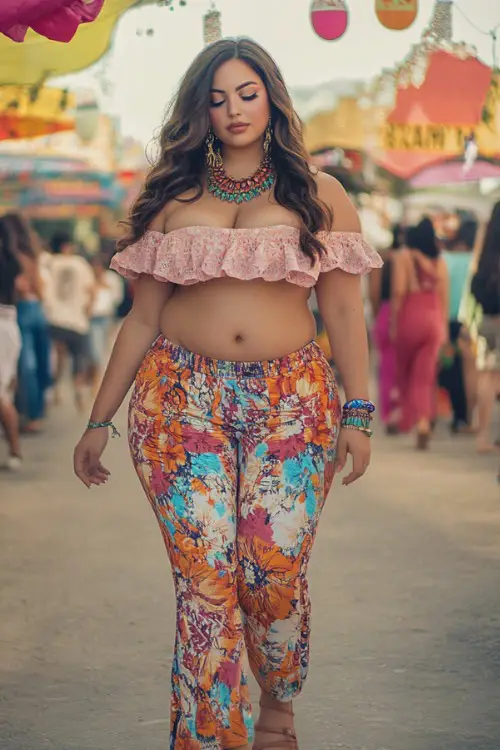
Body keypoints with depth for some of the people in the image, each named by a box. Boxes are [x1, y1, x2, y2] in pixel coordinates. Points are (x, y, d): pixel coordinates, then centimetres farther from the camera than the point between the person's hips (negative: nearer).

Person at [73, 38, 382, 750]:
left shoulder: (319, 195, 8)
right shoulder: (171, 198, 11)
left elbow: (345, 310, 7)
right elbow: (142, 318, 12)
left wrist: (357, 414, 1)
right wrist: (99, 420, 10)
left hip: (290, 404, 0)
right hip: (182, 399, 1)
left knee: (277, 577, -4)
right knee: (204, 579, -7)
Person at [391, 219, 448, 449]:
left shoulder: (403, 256, -4)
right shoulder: (439, 260, 8)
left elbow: (399, 291, -11)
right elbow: (444, 295, 7)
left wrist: (393, 322, -6)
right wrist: (444, 326, 12)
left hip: (410, 317, -3)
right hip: (434, 319, 3)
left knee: (404, 371, 17)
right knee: (425, 376, 3)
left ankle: (407, 417, 19)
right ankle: (424, 421, -13)